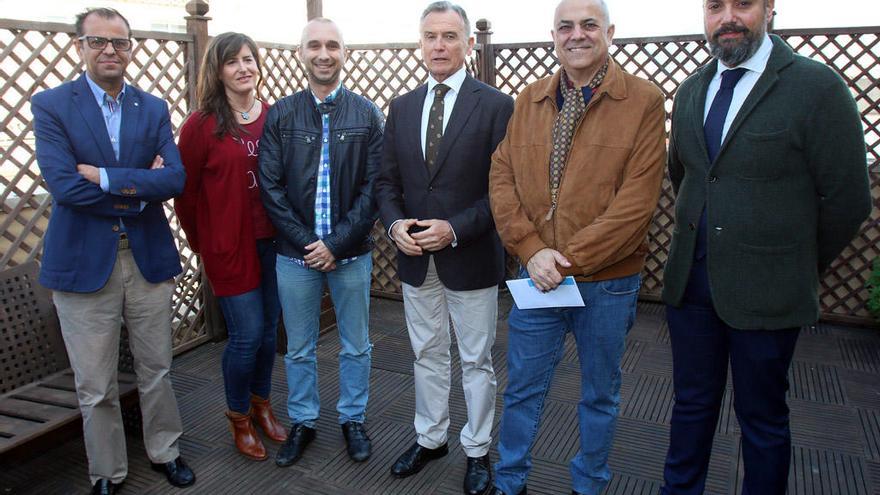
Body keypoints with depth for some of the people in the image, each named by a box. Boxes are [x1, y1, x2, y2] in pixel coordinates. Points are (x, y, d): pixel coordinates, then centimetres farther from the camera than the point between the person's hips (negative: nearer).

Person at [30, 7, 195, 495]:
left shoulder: (154, 109, 5)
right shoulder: (51, 104, -3)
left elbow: (176, 178, -8)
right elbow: (63, 185, -16)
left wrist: (107, 177, -17)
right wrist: (140, 187, -12)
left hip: (148, 257, 3)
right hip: (83, 262, -2)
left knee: (156, 372, 16)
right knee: (95, 387, 10)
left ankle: (165, 453, 36)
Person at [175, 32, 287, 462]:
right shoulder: (202, 124, -8)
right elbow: (185, 191, -2)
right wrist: (200, 244, 4)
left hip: (272, 241, 4)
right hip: (229, 245, -4)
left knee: (269, 329, 13)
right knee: (247, 335, 0)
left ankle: (261, 405, 36)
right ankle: (239, 419, 24)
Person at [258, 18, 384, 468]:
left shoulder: (366, 114, -1)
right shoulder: (280, 115, 1)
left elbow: (374, 186, -5)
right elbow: (271, 186, -2)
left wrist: (337, 243, -12)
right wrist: (306, 243, -10)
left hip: (350, 252, 0)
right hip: (295, 253, 1)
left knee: (356, 346, 13)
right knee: (298, 348, 13)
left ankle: (353, 419, 32)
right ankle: (302, 422, 32)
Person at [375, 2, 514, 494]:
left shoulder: (496, 105, -8)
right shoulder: (402, 107, 7)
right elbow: (388, 181, 9)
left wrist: (455, 228, -20)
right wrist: (395, 223, -10)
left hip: (471, 258, -4)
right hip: (415, 258, 4)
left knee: (477, 361, 11)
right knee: (428, 355, 18)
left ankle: (478, 450, 29)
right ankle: (430, 439, 36)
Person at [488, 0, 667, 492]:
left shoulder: (644, 100, -7)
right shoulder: (529, 100, 5)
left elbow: (638, 198, -14)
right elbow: (502, 178, 1)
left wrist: (570, 259, -17)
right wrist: (532, 249, -13)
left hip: (609, 280, -2)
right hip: (538, 275, 3)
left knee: (600, 395, 16)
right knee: (523, 388, 14)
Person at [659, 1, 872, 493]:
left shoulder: (818, 86, -11)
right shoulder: (691, 91, 7)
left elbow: (847, 200, -8)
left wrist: (798, 269, 1)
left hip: (765, 289, -4)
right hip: (691, 281, 5)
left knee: (762, 417, 11)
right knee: (692, 403, 17)